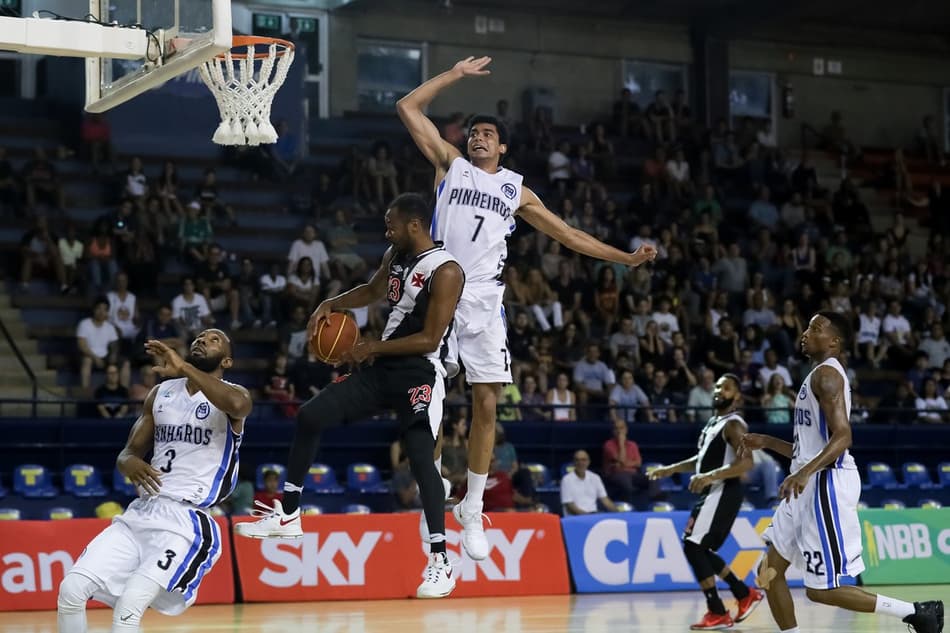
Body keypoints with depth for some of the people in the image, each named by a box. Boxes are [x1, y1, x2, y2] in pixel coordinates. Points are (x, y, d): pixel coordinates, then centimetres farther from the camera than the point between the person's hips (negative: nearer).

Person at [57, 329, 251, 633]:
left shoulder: (231, 394, -3)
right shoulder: (161, 393, 15)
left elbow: (237, 405, -29)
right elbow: (130, 451, 17)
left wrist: (184, 367, -26)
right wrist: (130, 463, -8)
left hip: (187, 520, -6)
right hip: (141, 513, 6)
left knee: (128, 607, -23)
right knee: (71, 590, -7)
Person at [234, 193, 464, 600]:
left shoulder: (445, 271, -18)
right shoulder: (396, 256, 8)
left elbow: (430, 340, -20)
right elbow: (373, 291, 28)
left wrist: (372, 348, -14)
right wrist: (333, 304, 10)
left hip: (420, 373, -9)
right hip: (382, 367, 9)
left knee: (420, 456, -21)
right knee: (310, 416, 2)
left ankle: (440, 563, -13)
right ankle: (288, 514, 12)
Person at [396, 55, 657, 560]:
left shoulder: (516, 190, 15)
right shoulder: (450, 164, 10)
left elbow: (568, 235, 17)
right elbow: (408, 107, 5)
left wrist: (626, 258, 12)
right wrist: (456, 74, 7)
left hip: (483, 300, 2)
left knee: (486, 404, 1)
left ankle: (473, 509, 10)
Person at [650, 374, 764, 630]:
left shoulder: (733, 424, -12)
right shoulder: (713, 423, 18)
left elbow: (746, 462, -26)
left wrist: (710, 476, -35)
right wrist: (671, 469, 24)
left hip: (723, 493, -10)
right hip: (711, 494, 10)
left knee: (692, 546, -14)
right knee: (699, 549, 15)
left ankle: (718, 613, -11)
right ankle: (746, 594, 24)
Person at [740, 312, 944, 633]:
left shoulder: (826, 374, -11)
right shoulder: (819, 376, 20)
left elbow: (842, 436, -24)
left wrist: (804, 472, -36)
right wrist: (766, 442, 22)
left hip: (828, 485, -10)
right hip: (811, 487, 10)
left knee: (821, 590, -7)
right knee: (770, 571, 10)